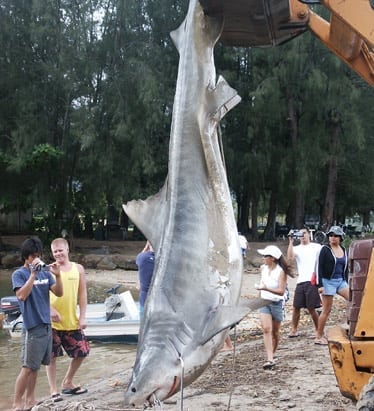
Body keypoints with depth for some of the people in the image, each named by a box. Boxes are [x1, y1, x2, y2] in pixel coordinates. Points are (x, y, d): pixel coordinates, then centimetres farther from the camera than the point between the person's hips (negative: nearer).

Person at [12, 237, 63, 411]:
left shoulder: (45, 272, 7)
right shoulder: (19, 274, -8)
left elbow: (59, 293, 4)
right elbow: (21, 296, -23)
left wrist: (57, 275, -13)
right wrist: (33, 274, -26)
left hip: (46, 325, 6)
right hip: (32, 327, -6)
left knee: (35, 366, 14)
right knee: (28, 367, -4)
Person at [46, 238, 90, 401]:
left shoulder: (78, 269, 5)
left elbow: (82, 294, 6)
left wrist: (82, 317, 1)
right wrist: (50, 310, -20)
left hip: (72, 321, 3)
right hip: (52, 321, -3)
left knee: (81, 352, 9)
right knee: (52, 356, 2)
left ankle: (67, 383, 28)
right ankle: (53, 390, 15)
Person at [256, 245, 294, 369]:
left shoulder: (280, 271, -15)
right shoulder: (263, 268, 2)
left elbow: (281, 291, -22)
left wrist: (265, 288, -32)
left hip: (277, 303, -3)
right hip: (264, 302, 3)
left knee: (275, 332, 11)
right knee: (266, 329, -14)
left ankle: (272, 355, 32)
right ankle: (270, 359, -19)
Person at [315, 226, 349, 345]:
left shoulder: (344, 250, 10)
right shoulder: (325, 250, -6)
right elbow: (319, 268, -9)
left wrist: (346, 283, 17)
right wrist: (320, 285, -14)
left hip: (341, 281, 6)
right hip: (328, 282, -6)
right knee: (327, 310, -1)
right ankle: (319, 337, 8)